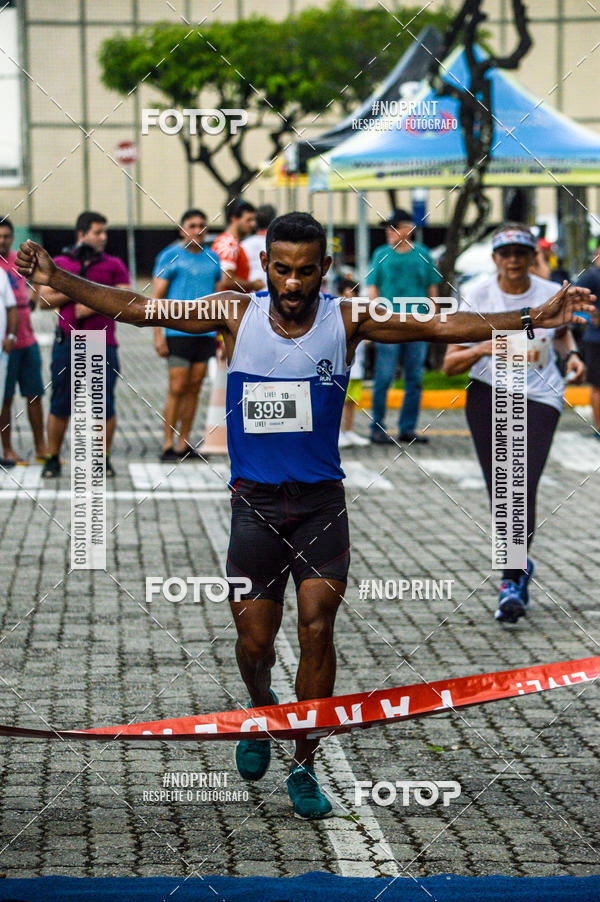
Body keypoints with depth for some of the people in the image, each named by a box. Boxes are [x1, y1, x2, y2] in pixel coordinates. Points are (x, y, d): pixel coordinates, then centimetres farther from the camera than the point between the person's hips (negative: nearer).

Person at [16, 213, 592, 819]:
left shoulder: (347, 320, -4)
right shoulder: (236, 314, -4)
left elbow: (443, 326, -5)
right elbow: (137, 310, -3)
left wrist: (532, 318, -13)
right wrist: (56, 280, -12)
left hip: (322, 501, 0)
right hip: (255, 501, 0)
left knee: (317, 629, -9)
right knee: (254, 639, 2)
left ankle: (304, 767, 5)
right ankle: (261, 710, 37)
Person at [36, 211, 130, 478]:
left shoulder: (114, 265, 8)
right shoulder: (59, 263, 9)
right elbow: (44, 300, 4)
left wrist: (95, 306, -11)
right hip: (67, 343, 0)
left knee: (105, 405, -1)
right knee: (60, 404, 2)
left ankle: (104, 459, 11)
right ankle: (53, 459, 12)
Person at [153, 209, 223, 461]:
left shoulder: (212, 258, 15)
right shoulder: (170, 256, 0)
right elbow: (157, 296, -2)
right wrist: (158, 334, -9)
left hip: (205, 334, 5)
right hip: (178, 333, -5)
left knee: (194, 389, 5)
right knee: (177, 388, -7)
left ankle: (184, 445, 11)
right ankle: (168, 445, -3)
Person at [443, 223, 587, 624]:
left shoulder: (551, 294, -4)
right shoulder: (478, 298, -7)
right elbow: (450, 364, -8)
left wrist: (572, 355, 0)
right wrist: (483, 349, -26)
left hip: (539, 398, -1)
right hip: (488, 395, 1)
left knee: (523, 485, -14)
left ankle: (512, 583, -5)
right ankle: (519, 566, 21)